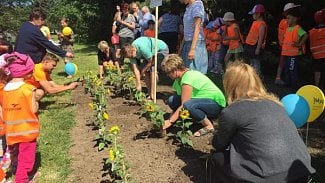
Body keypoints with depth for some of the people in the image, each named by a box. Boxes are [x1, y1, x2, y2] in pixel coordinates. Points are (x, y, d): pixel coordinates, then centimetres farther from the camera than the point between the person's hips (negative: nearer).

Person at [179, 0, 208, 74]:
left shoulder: (197, 6, -10)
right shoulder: (188, 7, 15)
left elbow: (197, 28, -16)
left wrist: (192, 49, -22)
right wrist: (182, 45, 18)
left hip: (196, 43, -9)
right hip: (187, 43, 9)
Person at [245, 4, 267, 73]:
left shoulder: (262, 24, -13)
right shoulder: (255, 22, 15)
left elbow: (261, 38, -19)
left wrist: (258, 48, -23)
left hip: (256, 46, -10)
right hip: (250, 45, 10)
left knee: (256, 65, -8)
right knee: (252, 64, 17)